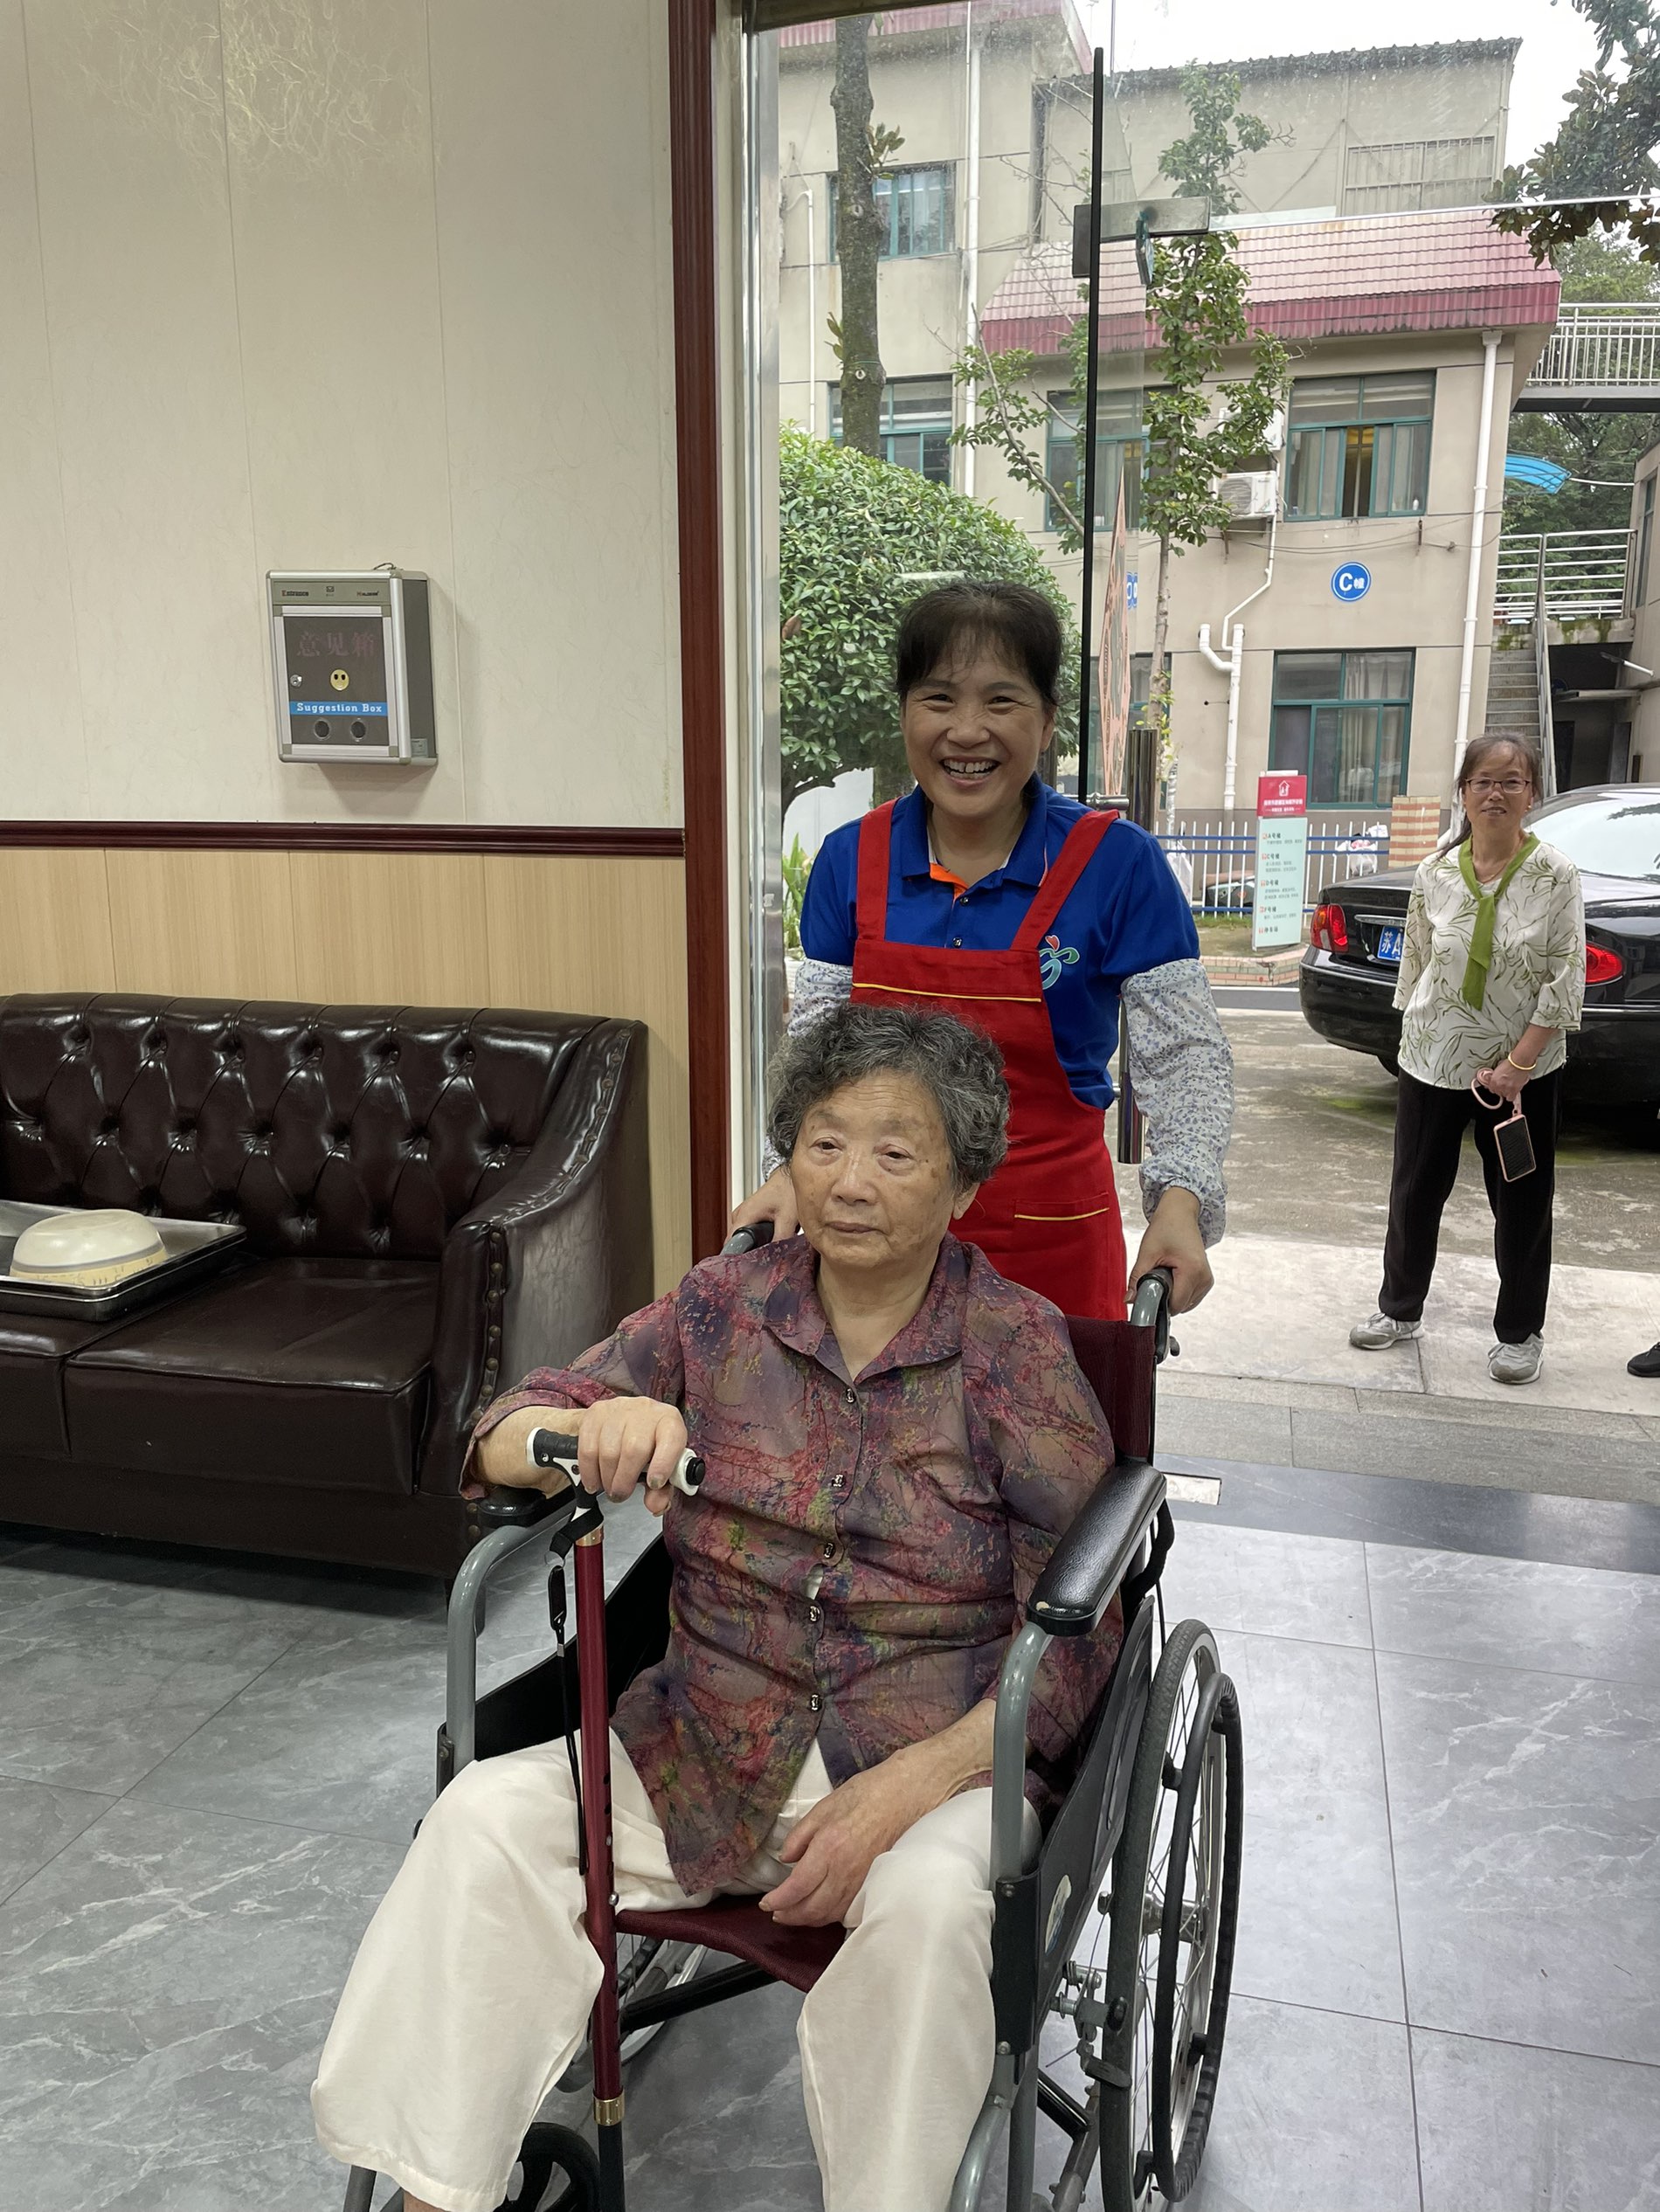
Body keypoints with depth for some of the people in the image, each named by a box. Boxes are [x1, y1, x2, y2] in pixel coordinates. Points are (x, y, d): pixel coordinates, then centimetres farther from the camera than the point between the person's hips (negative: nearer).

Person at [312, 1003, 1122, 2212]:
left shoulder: (1018, 1346, -6)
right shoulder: (723, 1308, 2)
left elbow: (1076, 1631, -8)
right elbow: (503, 1436, 0)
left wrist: (903, 1789, -21)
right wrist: (597, 1429, -25)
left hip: (933, 1755, -3)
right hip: (708, 1741, 3)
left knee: (928, 1899, -32)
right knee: (486, 1815, -17)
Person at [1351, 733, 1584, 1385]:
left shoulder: (1555, 876, -9)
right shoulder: (1435, 873, -1)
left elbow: (1566, 980, -11)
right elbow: (1414, 962, 6)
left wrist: (1517, 1064, -15)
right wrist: (1415, 1032, 2)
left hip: (1524, 1070, -2)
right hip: (1432, 1062, 3)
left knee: (1521, 1205, 8)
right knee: (1414, 1191, 12)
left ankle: (1520, 1333, 24)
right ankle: (1400, 1309, 29)